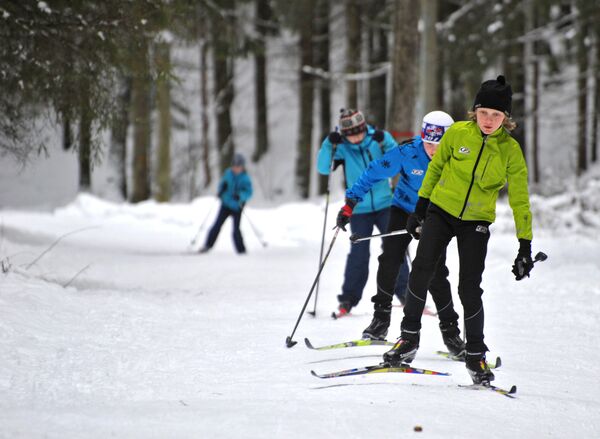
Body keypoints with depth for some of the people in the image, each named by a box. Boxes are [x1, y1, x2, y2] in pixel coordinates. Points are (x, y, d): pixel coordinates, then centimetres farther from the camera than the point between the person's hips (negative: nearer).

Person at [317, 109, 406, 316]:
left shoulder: (379, 138, -5)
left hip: (384, 204, 1)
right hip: (358, 208, 0)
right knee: (359, 253, -4)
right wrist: (329, 145, -26)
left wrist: (385, 143, -26)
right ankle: (349, 298, 7)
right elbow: (323, 168, -13)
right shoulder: (342, 147, -5)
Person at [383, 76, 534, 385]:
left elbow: (519, 200, -6)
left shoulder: (510, 150, -9)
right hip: (441, 210, 1)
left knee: (470, 290, -8)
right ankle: (409, 339, 1)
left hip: (476, 222, -1)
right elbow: (435, 167, 7)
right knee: (421, 270, -15)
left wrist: (525, 247, -9)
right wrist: (420, 208, 8)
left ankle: (475, 356, 9)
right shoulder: (458, 133, -9)